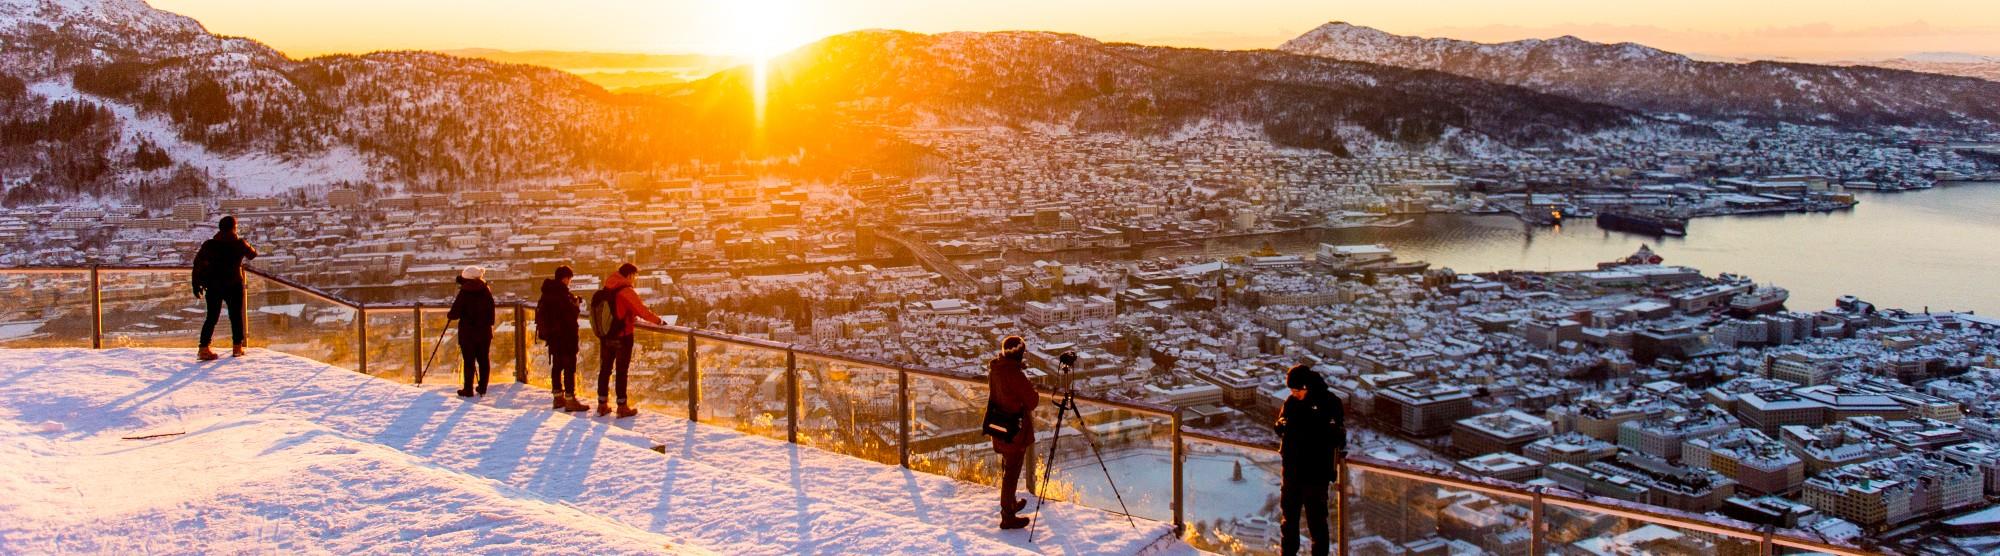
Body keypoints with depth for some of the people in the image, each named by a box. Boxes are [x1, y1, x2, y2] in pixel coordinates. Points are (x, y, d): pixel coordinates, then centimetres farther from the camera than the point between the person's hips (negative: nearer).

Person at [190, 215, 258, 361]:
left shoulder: (209, 244, -2)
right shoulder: (239, 244, -5)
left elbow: (198, 264, -6)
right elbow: (253, 254, 13)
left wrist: (197, 284, 0)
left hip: (213, 286, 2)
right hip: (233, 285, -2)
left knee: (212, 317, 7)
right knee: (236, 316, 12)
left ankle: (204, 348, -3)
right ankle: (237, 347, 14)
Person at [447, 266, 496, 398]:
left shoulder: (464, 293, -9)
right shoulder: (486, 291, 0)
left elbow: (456, 312, -6)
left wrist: (448, 316, 9)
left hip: (467, 331, -3)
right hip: (484, 331, 3)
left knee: (469, 361, 0)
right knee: (483, 359, 10)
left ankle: (468, 390, 2)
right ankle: (482, 388, 13)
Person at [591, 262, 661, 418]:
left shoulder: (605, 291, 5)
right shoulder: (626, 291, -17)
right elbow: (642, 310, -16)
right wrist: (658, 320, -3)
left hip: (605, 337, 6)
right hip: (622, 337, -6)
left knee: (604, 369, 13)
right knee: (621, 371, 2)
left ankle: (602, 405, 19)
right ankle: (622, 407, 7)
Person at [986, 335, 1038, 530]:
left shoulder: (994, 369, 0)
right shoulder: (1015, 374, -25)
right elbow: (1032, 401, -21)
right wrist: (1034, 393, 0)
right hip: (1015, 430, -8)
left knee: (1007, 468, 25)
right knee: (1012, 472, 2)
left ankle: (1010, 503, 43)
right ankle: (1008, 516, 9)